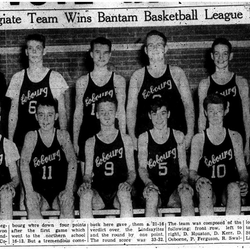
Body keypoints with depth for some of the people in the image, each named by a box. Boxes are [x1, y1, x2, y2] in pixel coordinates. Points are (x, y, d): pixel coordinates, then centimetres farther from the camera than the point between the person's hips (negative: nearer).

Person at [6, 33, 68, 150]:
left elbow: (62, 111, 3)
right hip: (22, 140, 1)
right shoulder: (18, 78, 7)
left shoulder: (55, 77, 2)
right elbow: (13, 111, 9)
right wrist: (10, 140, 3)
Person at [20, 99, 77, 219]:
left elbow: (72, 161, -4)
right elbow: (24, 163, -7)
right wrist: (29, 191, -18)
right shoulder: (31, 136, 2)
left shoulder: (62, 135, 3)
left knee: (67, 199, -29)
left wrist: (69, 190, -16)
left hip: (60, 192, 0)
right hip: (38, 192, 0)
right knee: (31, 200, -30)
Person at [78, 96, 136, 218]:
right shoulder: (90, 143, 15)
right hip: (98, 195, 1)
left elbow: (132, 171, 11)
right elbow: (88, 173, 13)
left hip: (119, 191, -1)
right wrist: (86, 182, -11)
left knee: (124, 193, -36)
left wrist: (128, 182, -12)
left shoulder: (125, 139, 13)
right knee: (85, 194, -33)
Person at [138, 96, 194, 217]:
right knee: (152, 194, -36)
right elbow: (142, 167, 4)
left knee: (186, 192, -33)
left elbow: (183, 166, 12)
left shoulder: (178, 136, 15)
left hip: (174, 189, 1)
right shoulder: (144, 138, 12)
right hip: (153, 186, -1)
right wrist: (148, 183, -18)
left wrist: (184, 180, -11)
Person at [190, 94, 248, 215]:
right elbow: (192, 171, 3)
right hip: (209, 189, -1)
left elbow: (242, 169, 11)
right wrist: (197, 178, -21)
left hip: (228, 189, 1)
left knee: (234, 187, -34)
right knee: (204, 187, -35)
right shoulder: (198, 139, 10)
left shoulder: (235, 137, 14)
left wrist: (244, 182, -12)